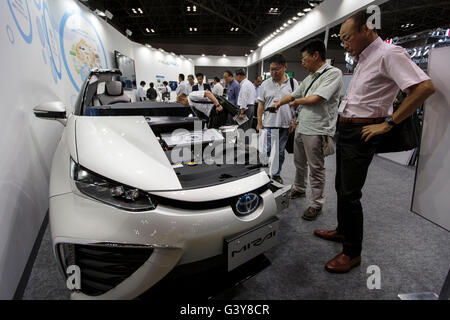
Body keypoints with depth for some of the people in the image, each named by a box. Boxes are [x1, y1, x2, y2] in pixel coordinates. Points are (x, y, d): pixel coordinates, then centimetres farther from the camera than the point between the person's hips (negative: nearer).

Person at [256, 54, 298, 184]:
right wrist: (259, 123, 0)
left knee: (280, 151, 11)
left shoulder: (293, 83, 4)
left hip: (285, 125, 1)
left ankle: (276, 174, 26)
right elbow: (261, 105, 4)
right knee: (266, 151, -4)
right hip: (268, 124, -1)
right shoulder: (265, 84, 4)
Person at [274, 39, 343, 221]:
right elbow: (293, 95, 25)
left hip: (317, 131, -8)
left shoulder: (333, 73, -11)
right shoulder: (309, 78, 16)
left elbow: (314, 99, -18)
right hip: (301, 128, 8)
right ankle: (299, 190, 39)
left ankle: (316, 204, 11)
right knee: (299, 163, 20)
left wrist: (296, 101, -2)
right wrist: (277, 105, 26)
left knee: (316, 168, -1)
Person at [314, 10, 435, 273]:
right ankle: (343, 230, 34)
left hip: (361, 133, -10)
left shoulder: (389, 54, -12)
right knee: (341, 187, 17)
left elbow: (425, 87, -22)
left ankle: (353, 252, 8)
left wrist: (388, 123, -21)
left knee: (350, 193, -6)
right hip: (345, 129, 10)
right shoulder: (364, 59, 16)